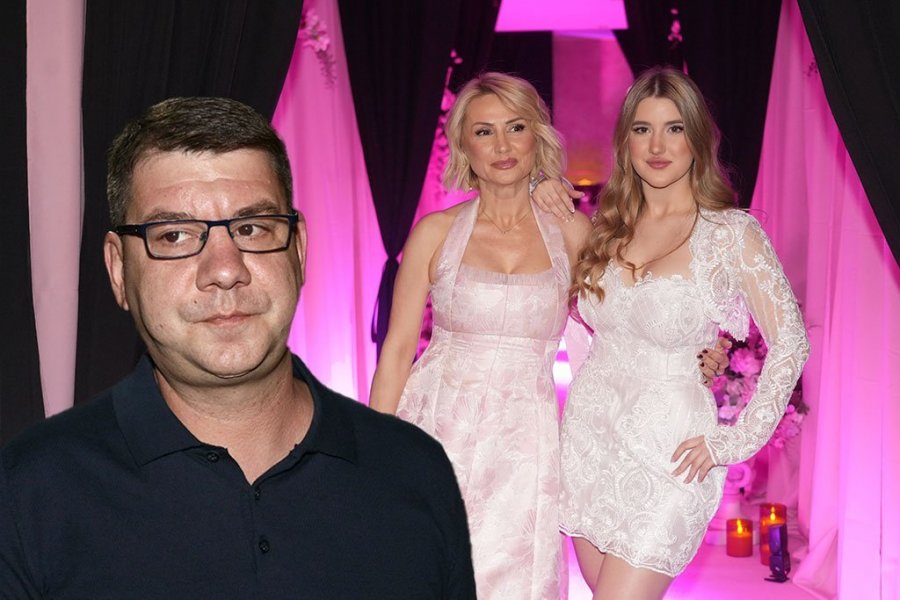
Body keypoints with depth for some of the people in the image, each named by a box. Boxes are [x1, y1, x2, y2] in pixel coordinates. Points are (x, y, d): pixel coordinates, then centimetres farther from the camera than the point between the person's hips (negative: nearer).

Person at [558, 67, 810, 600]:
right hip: (589, 437, 5)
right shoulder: (610, 227, 9)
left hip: (667, 455, -5)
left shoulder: (732, 234, -7)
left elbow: (791, 343, -7)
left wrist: (737, 441, -9)